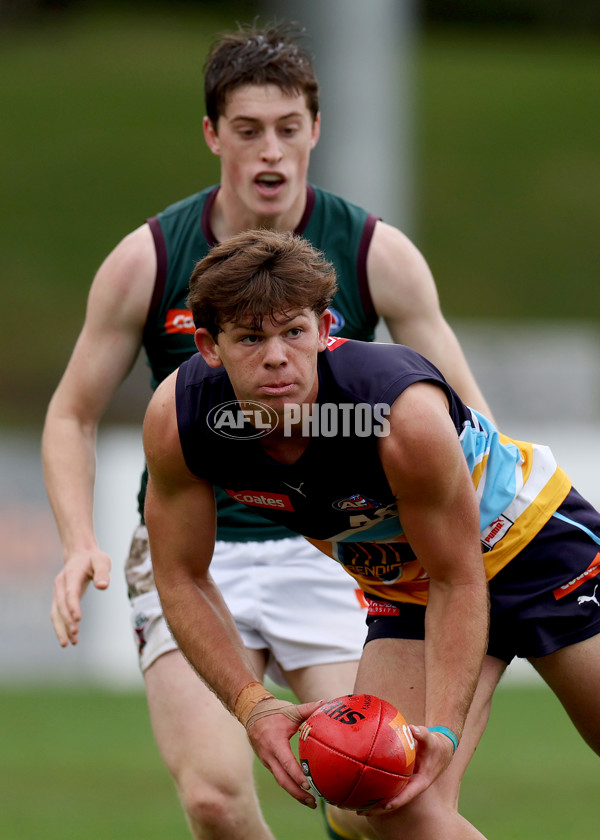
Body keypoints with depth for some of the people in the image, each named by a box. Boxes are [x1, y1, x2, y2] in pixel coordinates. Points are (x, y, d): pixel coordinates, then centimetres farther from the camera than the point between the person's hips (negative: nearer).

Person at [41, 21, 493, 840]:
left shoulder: (377, 255, -4)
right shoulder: (147, 261, -4)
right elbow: (73, 415, 8)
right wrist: (81, 543, -8)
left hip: (329, 551, 0)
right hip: (189, 556, 0)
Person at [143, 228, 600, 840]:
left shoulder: (406, 415, -37)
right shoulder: (175, 420, -24)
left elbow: (459, 582, -26)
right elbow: (182, 579, -10)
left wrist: (442, 729, -36)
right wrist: (254, 705, -22)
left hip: (530, 537, -3)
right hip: (403, 587, 3)